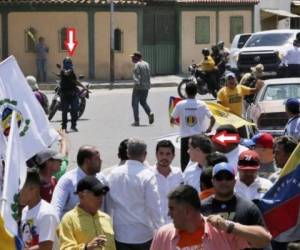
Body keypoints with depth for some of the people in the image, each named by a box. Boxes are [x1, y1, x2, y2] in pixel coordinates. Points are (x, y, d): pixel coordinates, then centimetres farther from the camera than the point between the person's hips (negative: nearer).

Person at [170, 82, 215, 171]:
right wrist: (209, 129, 8)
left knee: (185, 163, 5)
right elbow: (213, 119, -10)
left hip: (185, 137, 0)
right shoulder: (202, 104, -5)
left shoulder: (180, 104, -4)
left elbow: (172, 120, 3)